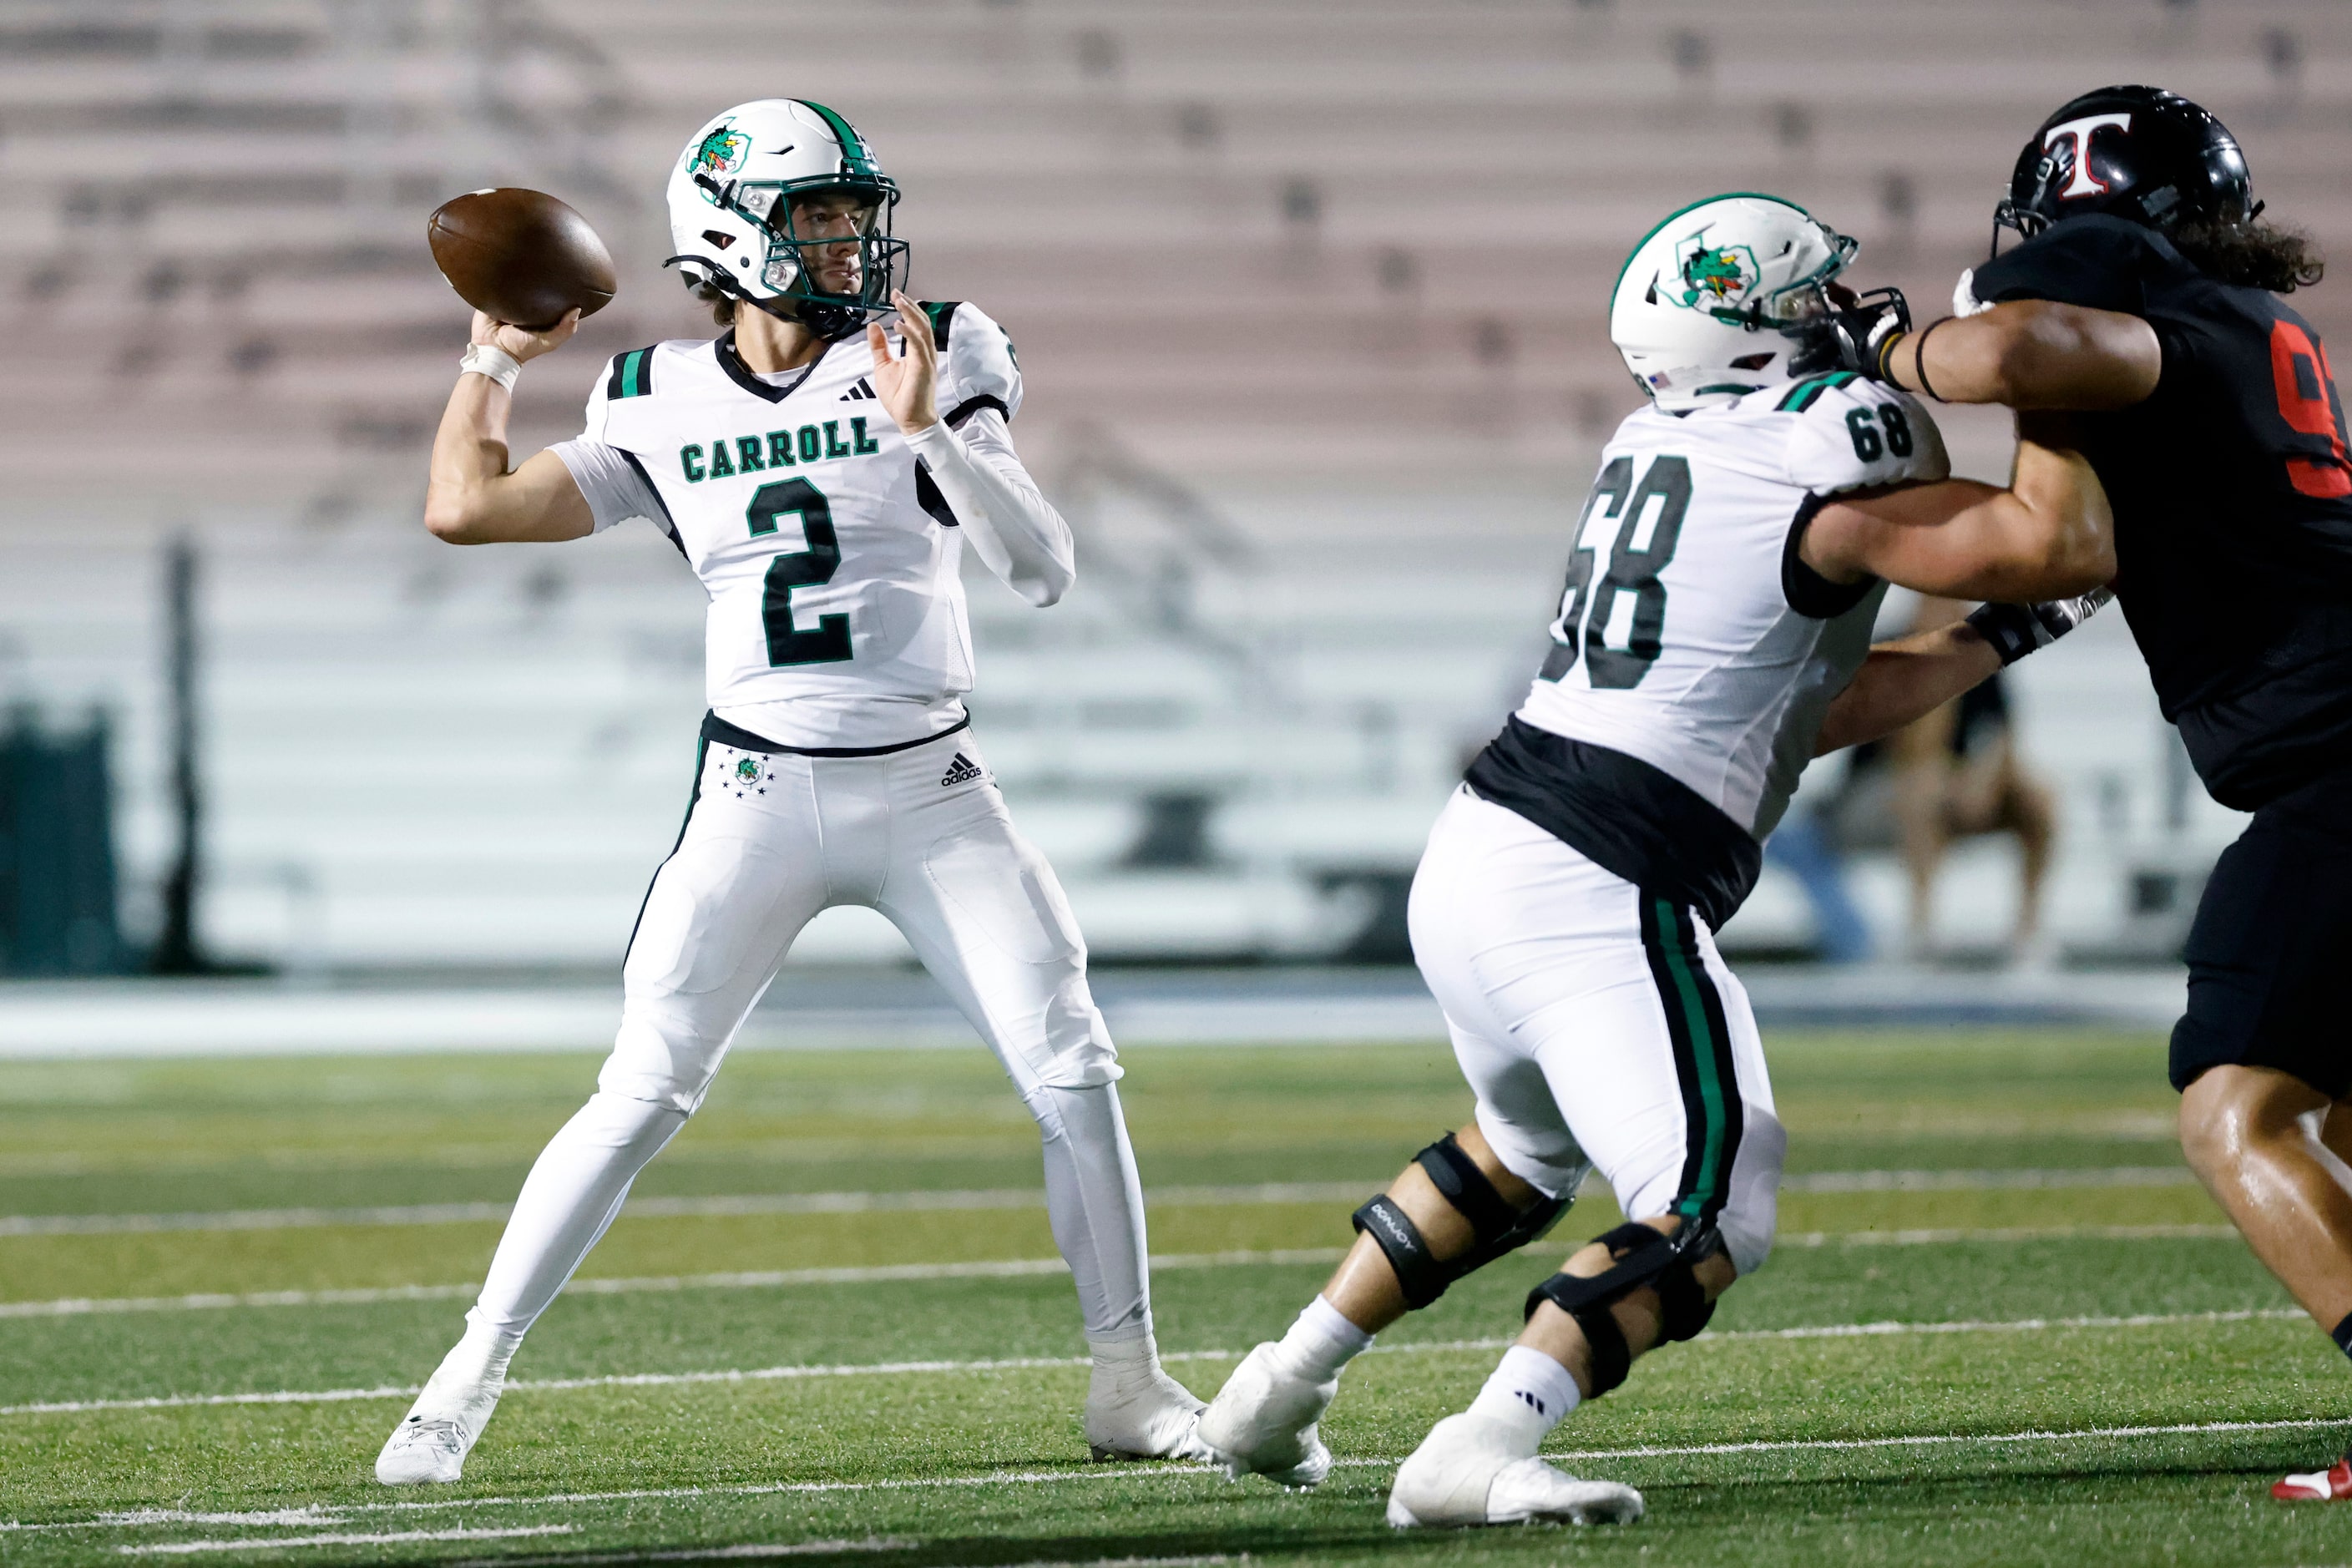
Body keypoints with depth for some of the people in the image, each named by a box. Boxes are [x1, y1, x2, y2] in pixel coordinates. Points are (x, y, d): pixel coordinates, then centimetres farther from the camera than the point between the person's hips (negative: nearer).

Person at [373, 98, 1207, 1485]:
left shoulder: (929, 365, -3)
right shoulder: (665, 410, 3)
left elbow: (1045, 569, -13)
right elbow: (467, 509, 2)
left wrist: (928, 430, -24)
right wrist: (497, 354, 9)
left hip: (933, 795, 0)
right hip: (758, 797, 0)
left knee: (1075, 1076, -6)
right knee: (642, 1098, -8)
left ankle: (1131, 1384, 8)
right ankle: (470, 1379, -1)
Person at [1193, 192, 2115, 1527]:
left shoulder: (1656, 446, 16)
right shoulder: (1826, 455, -10)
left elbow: (1797, 710, 21)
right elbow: (2070, 551, -10)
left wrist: (1993, 642, 25)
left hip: (1476, 858, 9)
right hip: (1600, 900, -9)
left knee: (1526, 1151, 32)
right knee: (1712, 1217, -7)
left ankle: (1283, 1388, 36)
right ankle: (1482, 1454, -23)